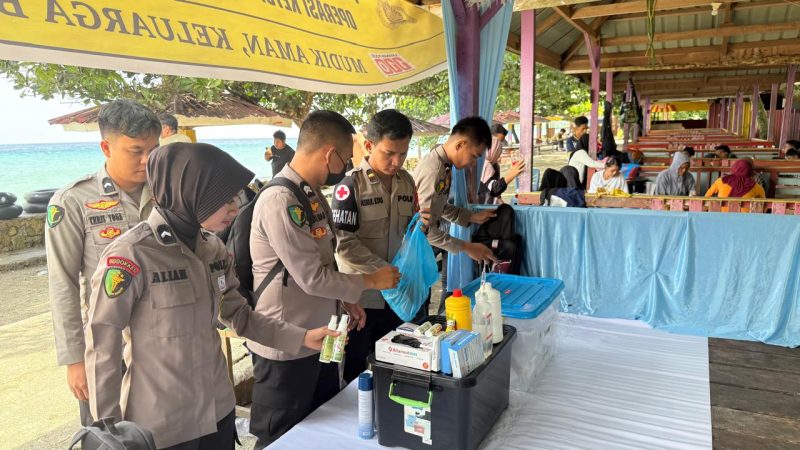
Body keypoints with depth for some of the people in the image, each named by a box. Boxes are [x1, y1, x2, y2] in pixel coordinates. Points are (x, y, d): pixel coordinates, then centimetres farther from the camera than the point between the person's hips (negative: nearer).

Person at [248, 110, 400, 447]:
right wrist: (371, 281, -12)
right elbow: (313, 277, -24)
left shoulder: (312, 194, 5)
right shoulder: (280, 202, -25)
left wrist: (346, 300, 8)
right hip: (287, 347, -9)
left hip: (318, 337, 9)